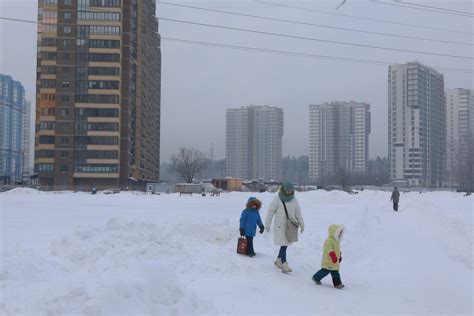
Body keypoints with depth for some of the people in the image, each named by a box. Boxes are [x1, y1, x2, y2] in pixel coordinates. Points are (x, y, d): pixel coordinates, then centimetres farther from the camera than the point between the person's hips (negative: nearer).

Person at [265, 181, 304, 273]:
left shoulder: (293, 199, 5)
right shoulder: (277, 199, -10)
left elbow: (298, 212, 12)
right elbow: (270, 211, -6)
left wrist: (301, 223, 8)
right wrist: (267, 224, -4)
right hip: (280, 225, -5)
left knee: (285, 244, 11)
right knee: (283, 244, -9)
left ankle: (278, 260, 30)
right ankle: (284, 265, -7)